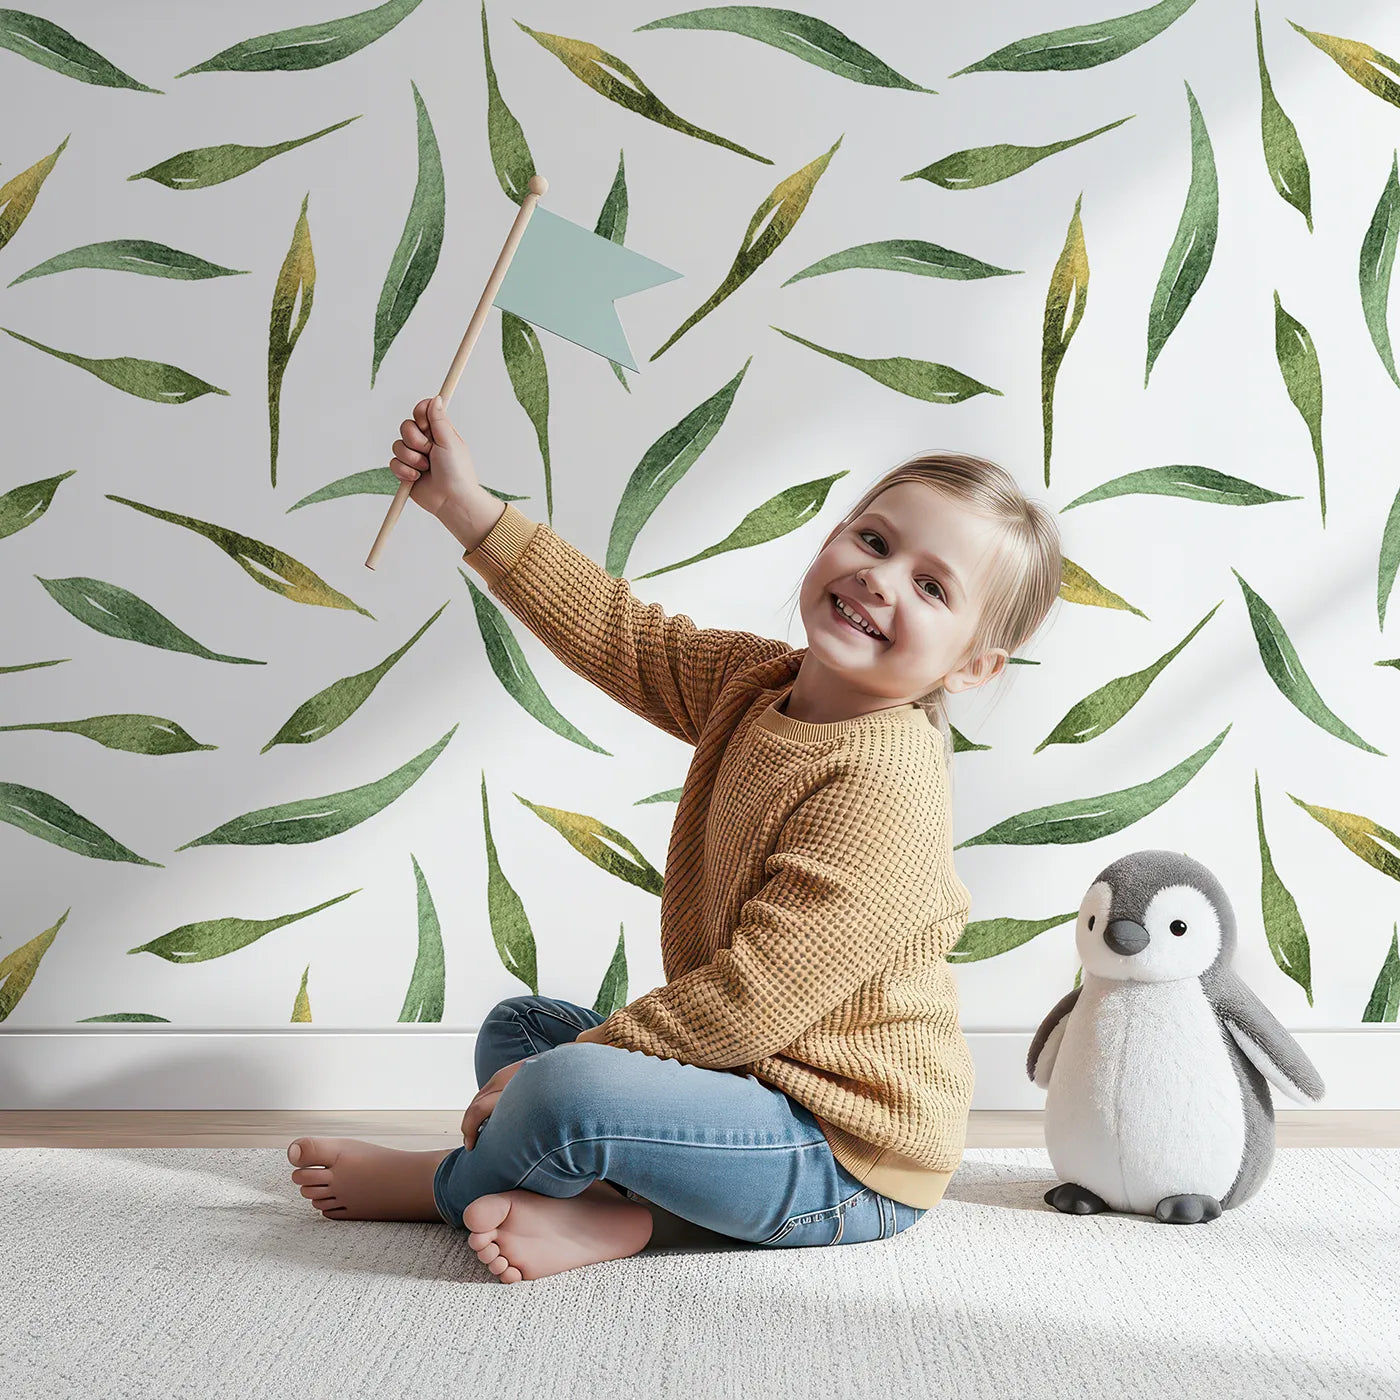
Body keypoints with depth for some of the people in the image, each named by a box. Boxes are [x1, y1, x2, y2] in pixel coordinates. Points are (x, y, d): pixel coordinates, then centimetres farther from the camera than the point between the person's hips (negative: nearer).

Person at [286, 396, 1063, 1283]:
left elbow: (748, 1002, -27)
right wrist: (469, 506, 6)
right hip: (747, 1068, 10)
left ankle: (446, 1185, 5)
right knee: (516, 1025, 19)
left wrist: (559, 1072, -19)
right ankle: (597, 1203, -11)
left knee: (569, 1091, -29)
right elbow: (620, 634, 10)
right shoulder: (754, 683, 1)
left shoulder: (883, 789, -27)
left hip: (848, 1165, -10)